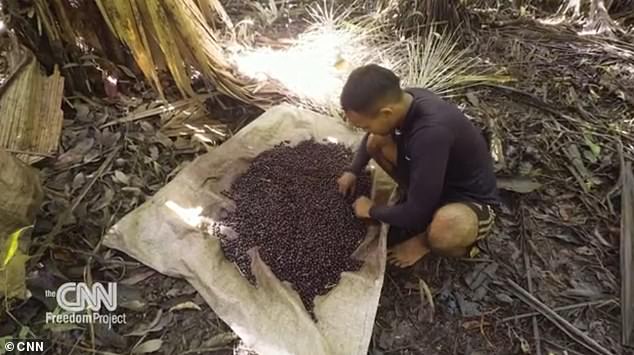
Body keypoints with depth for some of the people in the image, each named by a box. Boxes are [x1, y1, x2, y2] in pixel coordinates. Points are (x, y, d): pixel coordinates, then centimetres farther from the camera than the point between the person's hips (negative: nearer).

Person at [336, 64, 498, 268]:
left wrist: (371, 210, -14)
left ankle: (425, 240, -4)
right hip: (432, 181, 7)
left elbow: (417, 214, -31)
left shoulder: (431, 132, -39)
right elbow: (372, 136, 10)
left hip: (471, 199, -7)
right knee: (376, 142, -6)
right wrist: (353, 171, 2)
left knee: (448, 225, -41)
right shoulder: (403, 100, -15)